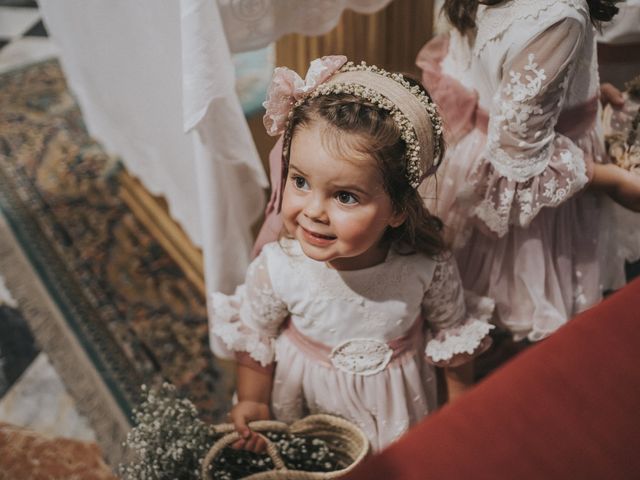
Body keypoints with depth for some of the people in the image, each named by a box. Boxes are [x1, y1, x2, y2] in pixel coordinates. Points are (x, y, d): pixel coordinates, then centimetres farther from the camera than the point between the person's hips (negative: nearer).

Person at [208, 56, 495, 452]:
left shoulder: (427, 267, -30)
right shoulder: (277, 268, -30)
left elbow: (452, 331, -10)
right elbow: (254, 337, -11)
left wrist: (461, 404, 1)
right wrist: (253, 404, -3)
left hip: (394, 400, 0)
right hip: (303, 391, 0)